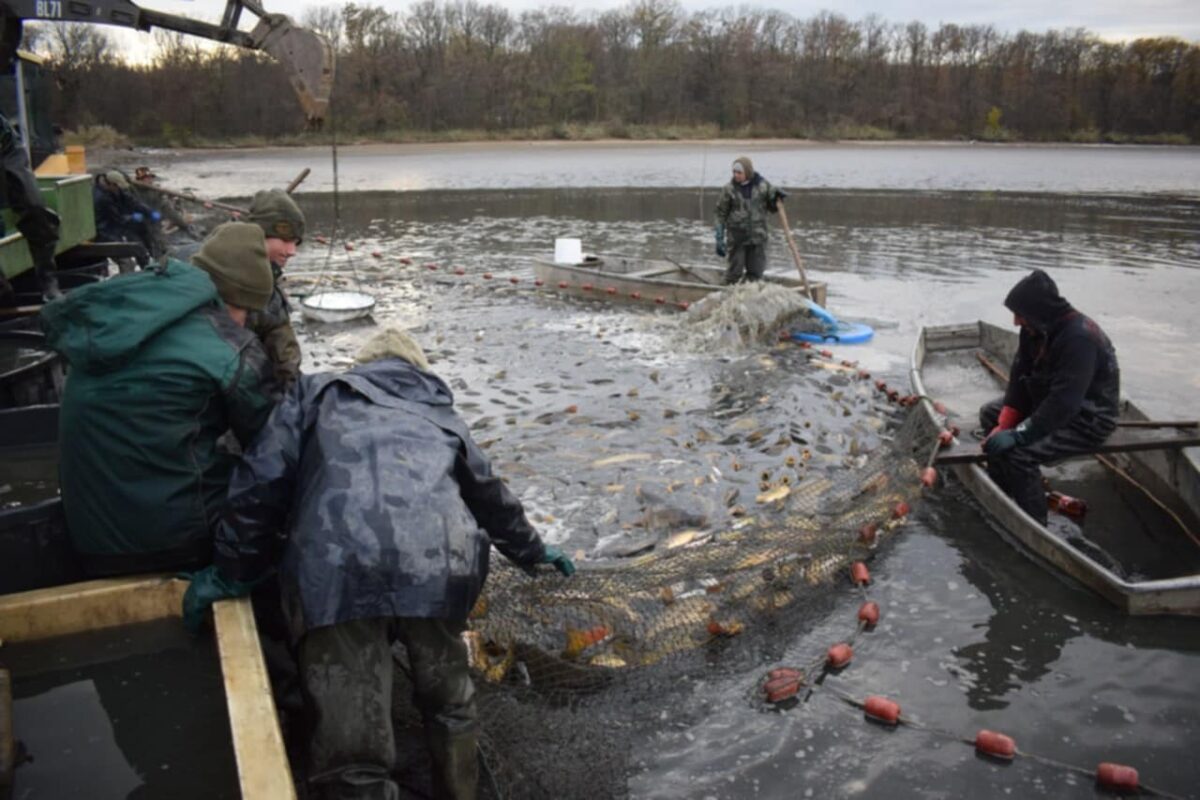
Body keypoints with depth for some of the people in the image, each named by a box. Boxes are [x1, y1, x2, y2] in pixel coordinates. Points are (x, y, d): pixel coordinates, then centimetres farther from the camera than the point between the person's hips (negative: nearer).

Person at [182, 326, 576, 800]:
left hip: (335, 568, -2)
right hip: (439, 564, 3)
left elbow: (261, 482, 17)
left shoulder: (318, 392, 30)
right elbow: (489, 494, 48)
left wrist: (233, 573, 27)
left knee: (353, 752, 2)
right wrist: (531, 552, 64)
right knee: (449, 703, 27)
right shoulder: (440, 412, 37)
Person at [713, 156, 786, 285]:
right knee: (735, 271, 1)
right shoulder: (729, 188, -4)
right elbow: (721, 214, 1)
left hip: (758, 237, 2)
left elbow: (772, 207, 13)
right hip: (736, 237, -2)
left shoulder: (763, 185, 0)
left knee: (756, 272, 7)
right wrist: (719, 239, -2)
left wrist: (777, 198, -10)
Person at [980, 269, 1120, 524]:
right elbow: (1020, 378, -3)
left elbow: (1063, 403, -36)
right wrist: (1004, 426, -13)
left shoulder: (1079, 338, -31)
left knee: (1017, 453, -26)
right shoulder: (1035, 330, -4)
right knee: (990, 413, 13)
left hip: (1088, 419, -10)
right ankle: (1001, 496, 17)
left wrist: (1017, 435, -36)